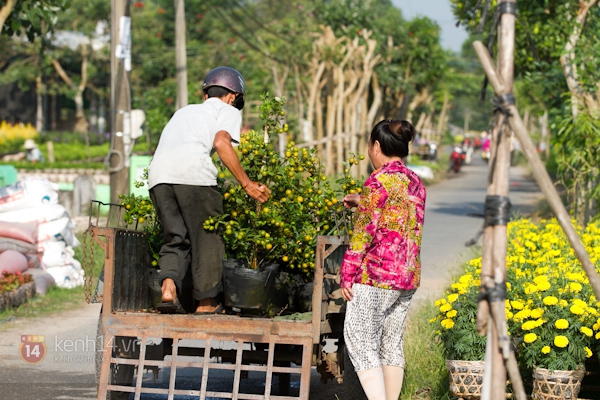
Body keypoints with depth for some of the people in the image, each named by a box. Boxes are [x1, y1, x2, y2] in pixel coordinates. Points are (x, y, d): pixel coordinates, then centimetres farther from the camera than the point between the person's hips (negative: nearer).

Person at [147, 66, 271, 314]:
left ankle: (168, 288, -10)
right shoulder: (228, 111, 19)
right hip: (193, 171, -5)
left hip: (158, 172, 5)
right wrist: (247, 184, -3)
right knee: (207, 237, 8)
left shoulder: (185, 111, 37)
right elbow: (221, 142, -2)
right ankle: (206, 303, 11)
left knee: (176, 238, 12)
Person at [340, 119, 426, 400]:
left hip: (375, 274, -8)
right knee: (392, 343, 13)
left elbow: (365, 232, -14)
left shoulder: (380, 180, -12)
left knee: (360, 341, -4)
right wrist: (363, 203, 31)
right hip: (407, 277, 8)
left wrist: (347, 273, -9)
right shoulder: (415, 183, 11)